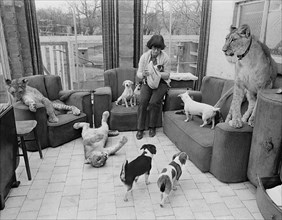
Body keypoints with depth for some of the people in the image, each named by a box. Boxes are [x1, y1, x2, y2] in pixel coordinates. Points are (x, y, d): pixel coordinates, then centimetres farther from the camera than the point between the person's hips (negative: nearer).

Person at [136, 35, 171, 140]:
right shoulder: (144, 56, -2)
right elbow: (138, 74, -2)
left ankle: (152, 127, -6)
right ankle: (140, 129, -12)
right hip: (147, 82, 2)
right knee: (142, 101, -22)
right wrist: (143, 74, -27)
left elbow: (167, 75, -9)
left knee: (153, 102, -26)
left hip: (161, 83, -2)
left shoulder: (165, 57, -8)